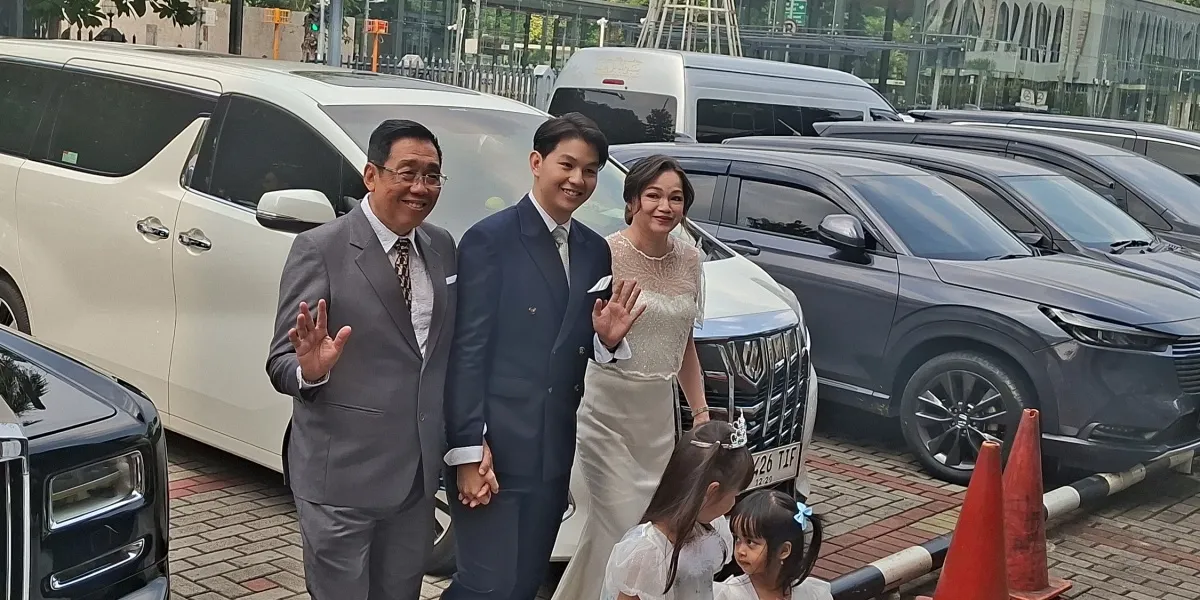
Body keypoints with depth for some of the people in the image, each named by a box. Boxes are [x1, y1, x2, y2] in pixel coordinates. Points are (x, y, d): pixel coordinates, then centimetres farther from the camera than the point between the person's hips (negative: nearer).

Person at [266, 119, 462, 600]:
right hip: (342, 475, -6)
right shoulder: (319, 249, -13)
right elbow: (281, 363, -11)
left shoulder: (442, 247, 6)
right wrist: (309, 370, -33)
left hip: (419, 471, 6)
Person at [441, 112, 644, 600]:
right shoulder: (490, 239, -9)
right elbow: (467, 350, -12)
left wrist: (608, 338, -7)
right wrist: (468, 454, -16)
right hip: (496, 447, -7)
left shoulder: (594, 251, 10)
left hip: (555, 451, 7)